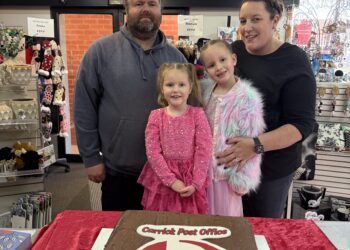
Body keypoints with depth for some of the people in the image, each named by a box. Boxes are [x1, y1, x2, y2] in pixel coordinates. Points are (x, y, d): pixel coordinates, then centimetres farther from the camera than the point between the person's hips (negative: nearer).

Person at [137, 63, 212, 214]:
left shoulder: (197, 114, -4)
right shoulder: (156, 116, -2)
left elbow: (204, 150, -7)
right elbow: (153, 152, -7)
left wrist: (195, 183, -12)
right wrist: (171, 180, -13)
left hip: (191, 181, 0)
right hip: (162, 180, 1)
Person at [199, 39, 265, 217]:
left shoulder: (247, 97, -15)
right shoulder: (207, 94, 2)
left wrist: (242, 178, -13)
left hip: (229, 168, -5)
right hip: (205, 167, 5)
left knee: (226, 216, 10)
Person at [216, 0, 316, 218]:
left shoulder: (293, 61, -11)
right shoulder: (233, 51, 2)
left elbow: (302, 123, -17)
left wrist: (257, 145, -29)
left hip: (271, 164, -3)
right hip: (229, 157, 4)